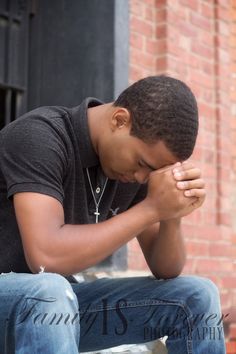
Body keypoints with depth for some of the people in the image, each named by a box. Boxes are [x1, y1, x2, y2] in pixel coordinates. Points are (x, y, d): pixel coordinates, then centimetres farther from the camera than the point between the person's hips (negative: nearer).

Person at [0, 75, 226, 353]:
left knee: (197, 297, -6)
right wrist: (151, 208, -30)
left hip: (60, 302, 6)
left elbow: (165, 270, 1)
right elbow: (45, 257, -36)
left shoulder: (136, 161, -2)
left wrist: (171, 216, -20)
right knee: (48, 290, -40)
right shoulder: (39, 137, -23)